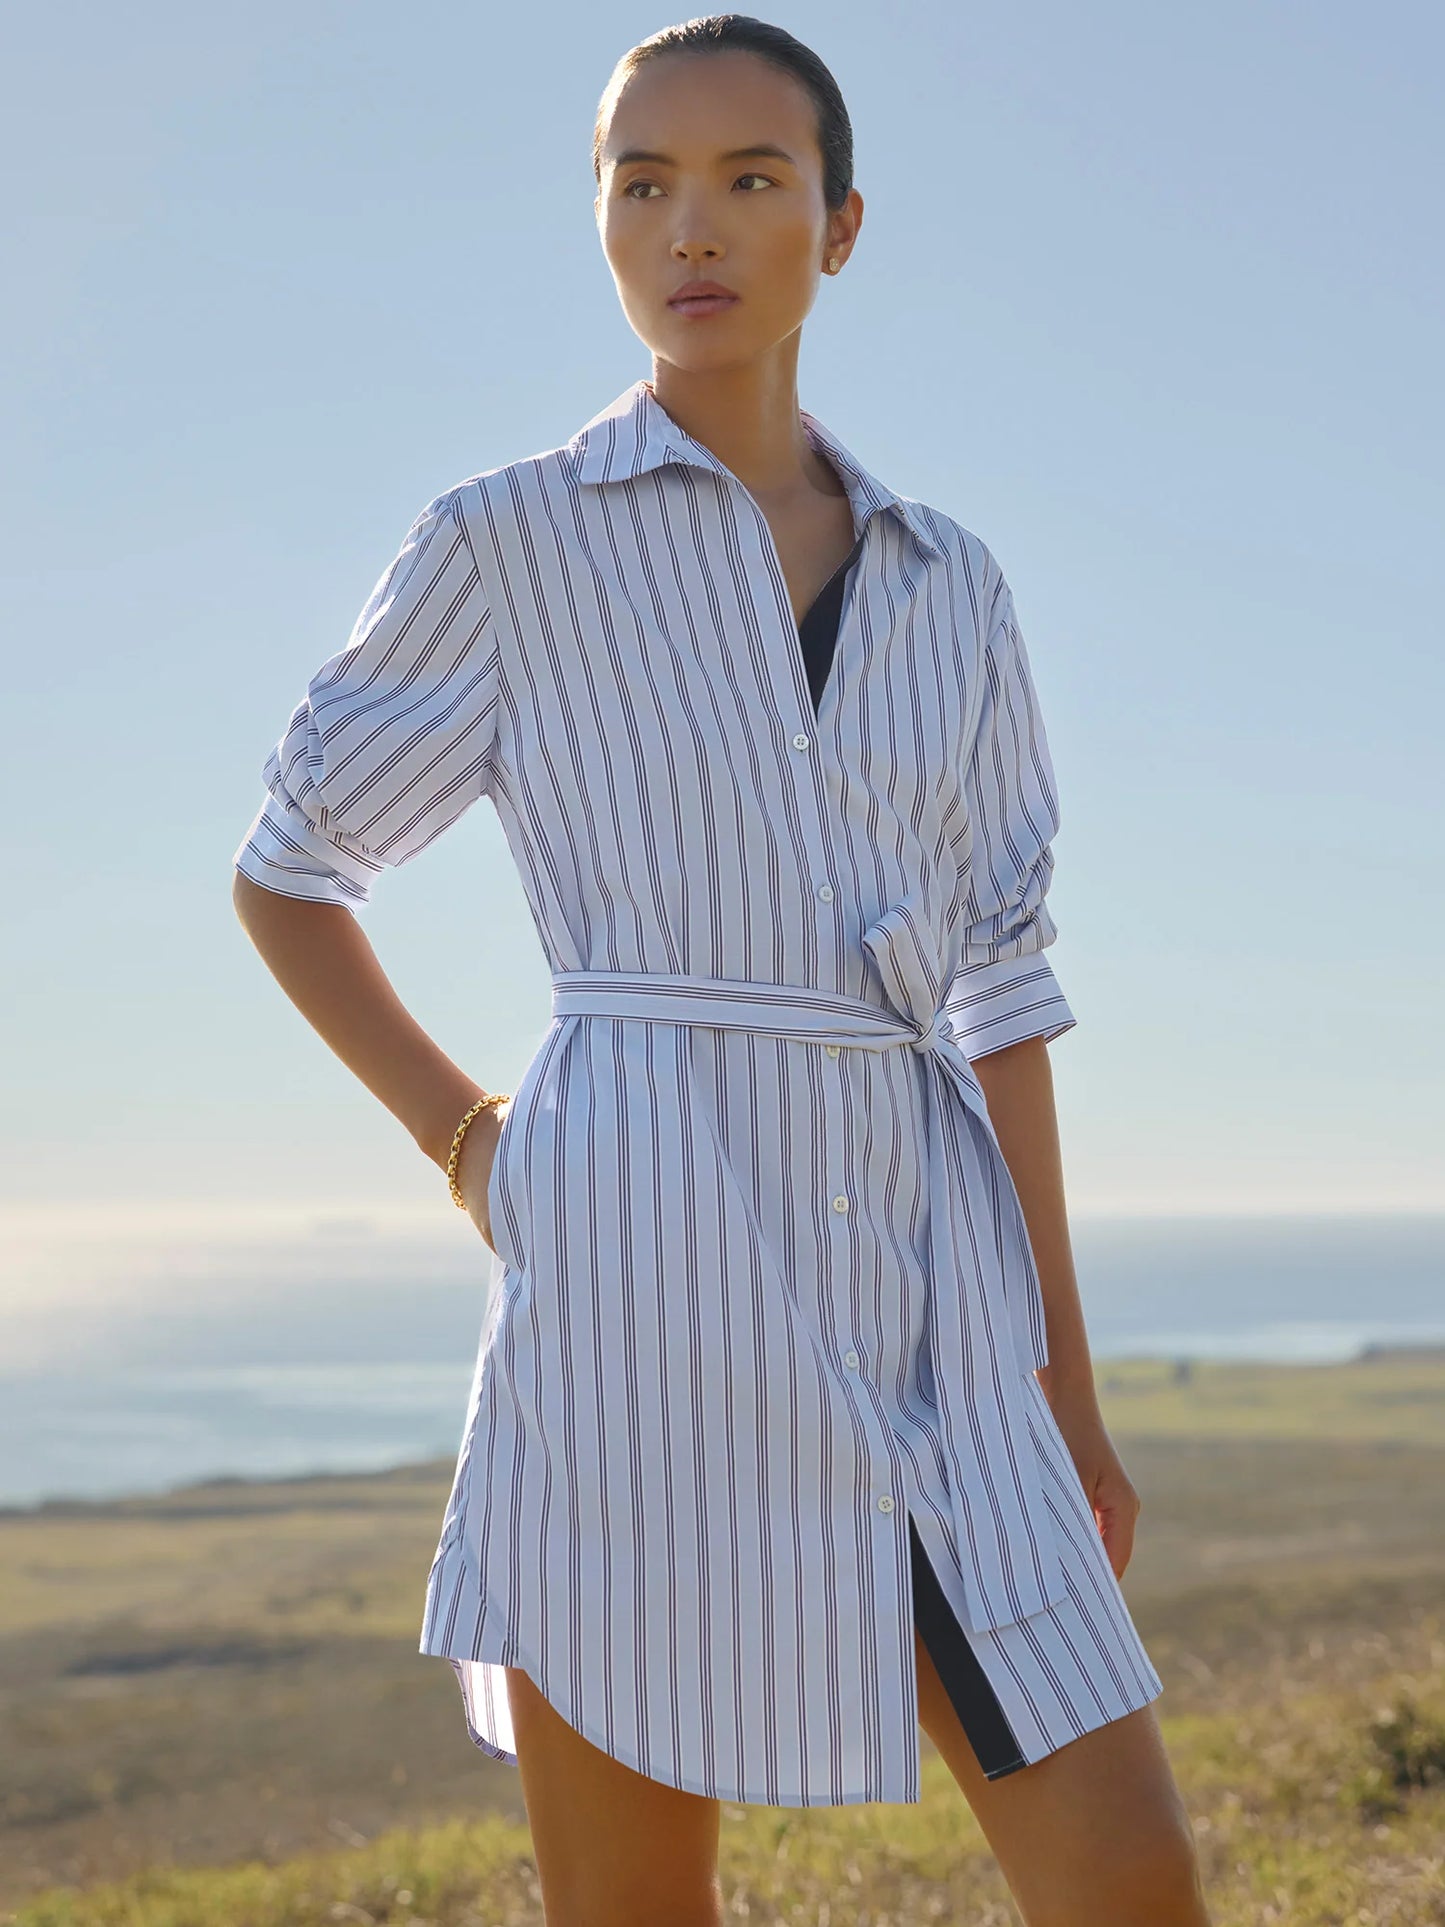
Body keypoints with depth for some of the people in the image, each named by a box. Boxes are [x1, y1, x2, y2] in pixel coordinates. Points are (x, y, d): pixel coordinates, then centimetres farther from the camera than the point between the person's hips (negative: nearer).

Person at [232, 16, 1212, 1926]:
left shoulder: (950, 586, 14)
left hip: (918, 1291, 4)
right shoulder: (506, 542, 4)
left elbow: (1000, 983, 12)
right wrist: (460, 1138, 2)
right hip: (644, 1265, -4)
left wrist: (1066, 1379, 8)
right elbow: (285, 872, 14)